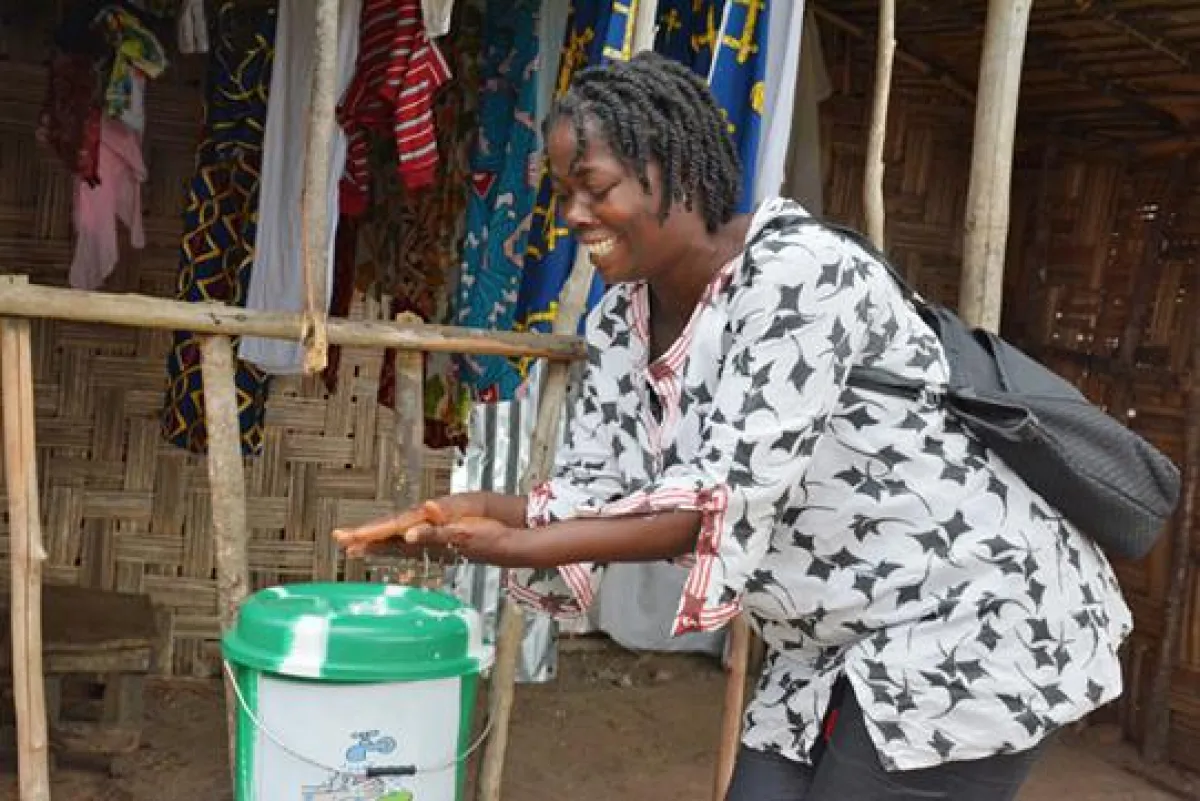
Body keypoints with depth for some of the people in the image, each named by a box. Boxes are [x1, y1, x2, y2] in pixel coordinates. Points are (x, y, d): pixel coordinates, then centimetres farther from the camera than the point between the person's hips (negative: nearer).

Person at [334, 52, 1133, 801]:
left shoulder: (800, 273, -24)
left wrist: (524, 544, -32)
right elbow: (594, 489, 3)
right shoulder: (621, 325, 1)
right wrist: (480, 508, -16)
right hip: (830, 650, 8)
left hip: (972, 625, -7)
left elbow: (730, 494, -30)